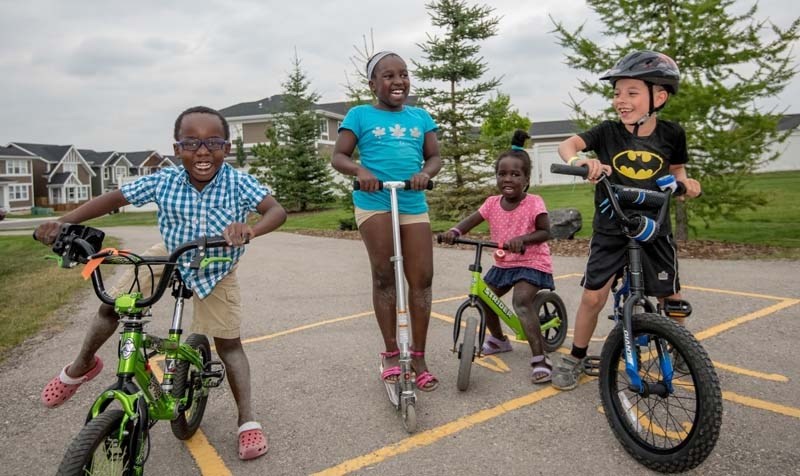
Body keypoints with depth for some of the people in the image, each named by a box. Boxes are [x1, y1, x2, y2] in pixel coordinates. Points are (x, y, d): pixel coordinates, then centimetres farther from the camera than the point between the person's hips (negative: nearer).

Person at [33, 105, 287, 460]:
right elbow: (113, 198, -14)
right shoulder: (163, 181, -22)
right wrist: (63, 222, -24)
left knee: (229, 344, -3)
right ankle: (82, 365, 37)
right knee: (112, 305, 5)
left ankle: (248, 421, 7)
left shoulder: (239, 183, -28)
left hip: (216, 270, -2)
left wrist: (251, 230, -57)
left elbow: (277, 210, -36)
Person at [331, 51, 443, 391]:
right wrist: (360, 170, -19)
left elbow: (434, 156, 11)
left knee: (422, 278, 1)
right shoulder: (360, 115, 5)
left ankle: (418, 357, 14)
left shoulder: (420, 116, 14)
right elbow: (338, 156, 2)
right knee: (384, 276, -1)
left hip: (414, 205, 3)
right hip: (374, 202, -3)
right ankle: (391, 353, 13)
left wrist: (426, 173, -13)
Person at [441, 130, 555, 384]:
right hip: (503, 263, 7)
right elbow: (471, 220, -3)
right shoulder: (493, 203, -3)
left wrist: (522, 239, -33)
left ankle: (540, 358, -21)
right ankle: (498, 338, 35)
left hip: (532, 262, -7)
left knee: (522, 300, -28)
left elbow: (545, 232, -15)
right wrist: (454, 231, -25)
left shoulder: (534, 203, -16)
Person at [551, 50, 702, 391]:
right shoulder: (608, 131, -9)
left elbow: (676, 171, 12)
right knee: (593, 297, -5)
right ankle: (576, 358, 14)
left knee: (672, 300, 10)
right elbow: (567, 144, -23)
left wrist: (685, 183, -11)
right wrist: (578, 160, -45)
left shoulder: (671, 135, -4)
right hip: (610, 230, -1)